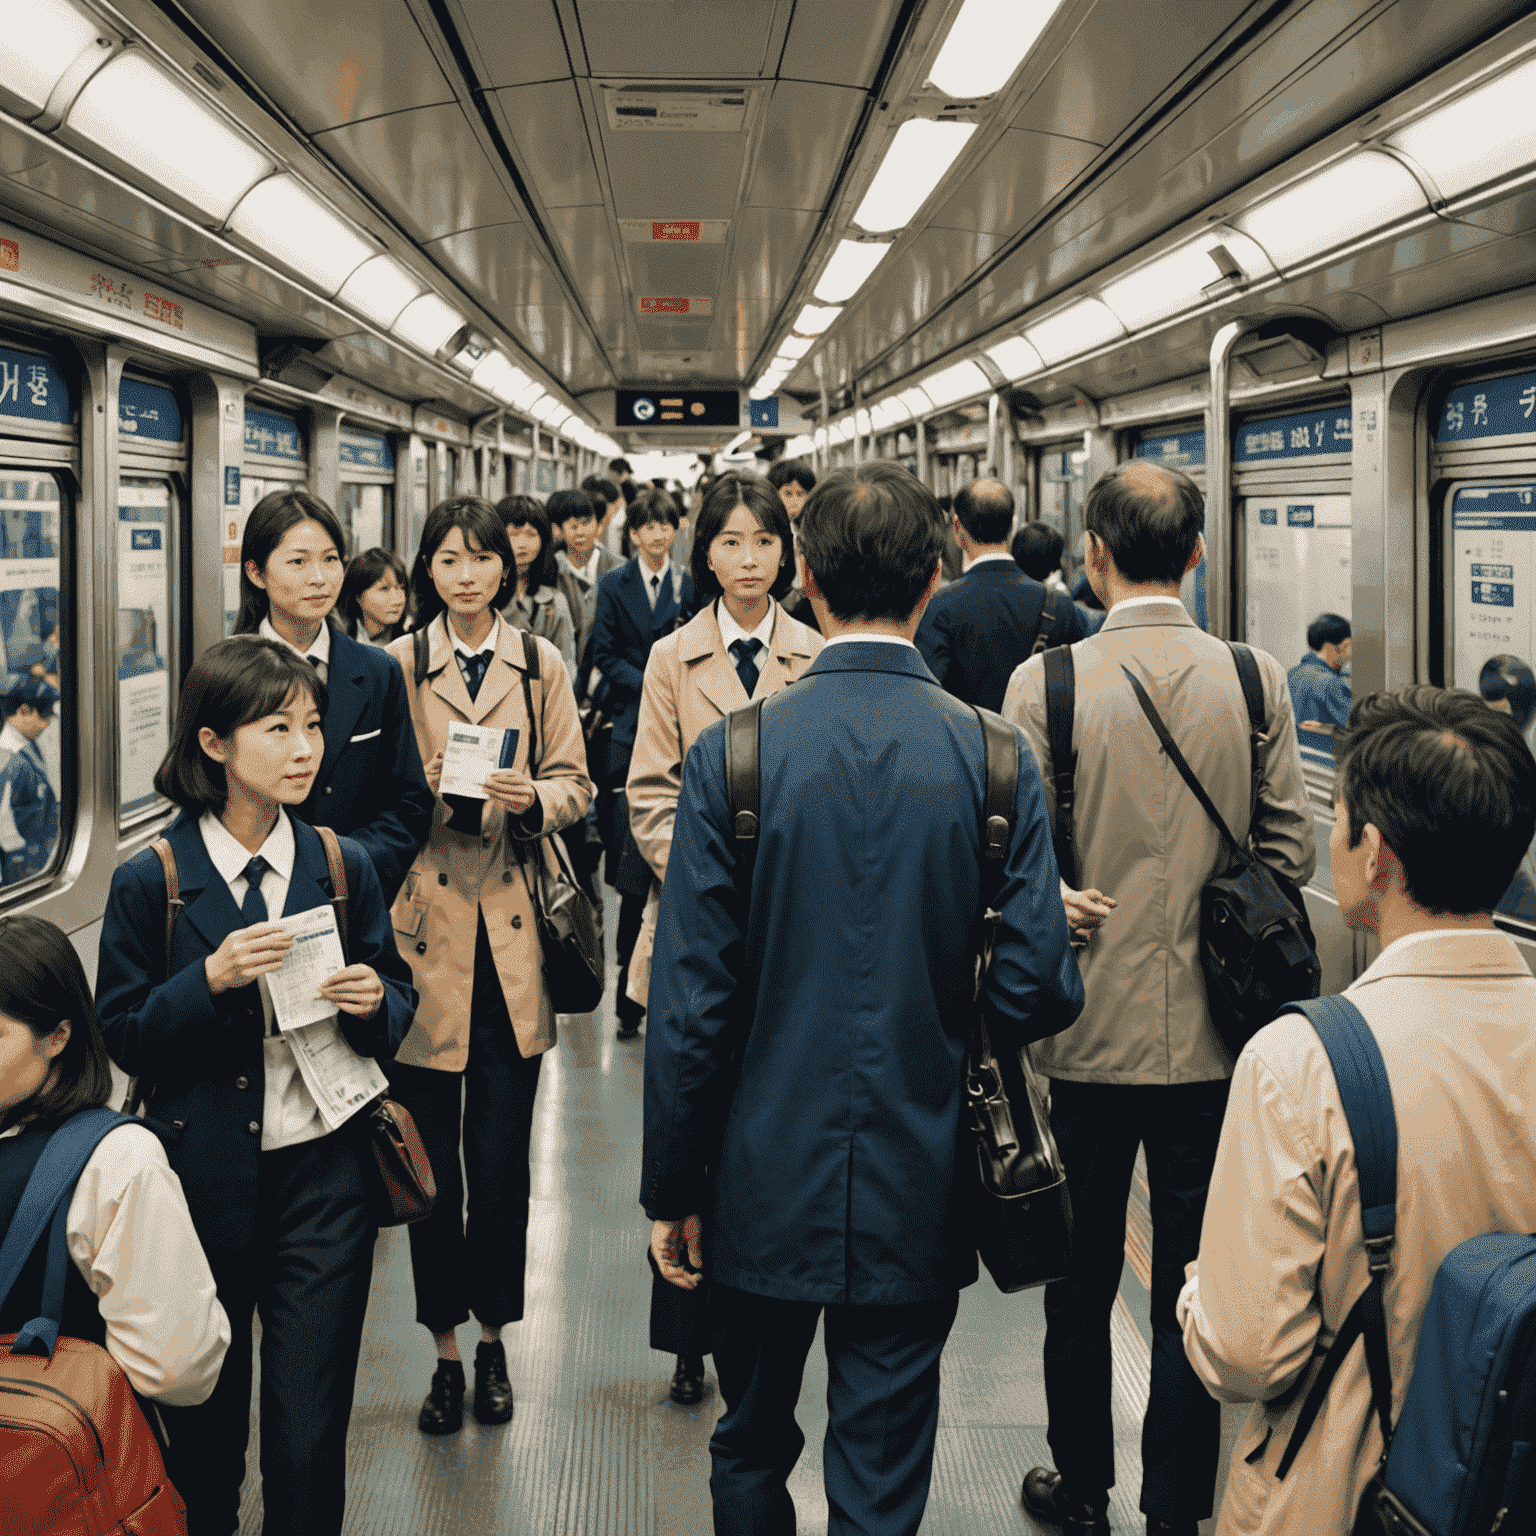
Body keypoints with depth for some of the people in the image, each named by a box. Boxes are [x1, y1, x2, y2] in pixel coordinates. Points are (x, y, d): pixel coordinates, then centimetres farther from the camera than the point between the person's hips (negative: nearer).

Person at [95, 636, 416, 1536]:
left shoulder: (344, 868, 2)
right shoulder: (151, 882, -5)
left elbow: (398, 1000, 12)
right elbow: (124, 1037, -3)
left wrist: (376, 1000, -11)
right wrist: (210, 979, -19)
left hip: (324, 1176, 1)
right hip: (203, 1181, -1)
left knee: (310, 1436, 1)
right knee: (205, 1427, 14)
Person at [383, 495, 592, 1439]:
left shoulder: (541, 665, 9)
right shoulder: (395, 667, 3)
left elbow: (577, 786, 8)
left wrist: (533, 797, -11)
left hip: (512, 938, 1)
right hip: (424, 933, -1)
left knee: (503, 1164, 4)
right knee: (429, 1161, 2)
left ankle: (494, 1340, 22)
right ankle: (445, 1350, 16)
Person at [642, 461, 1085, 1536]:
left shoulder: (733, 752, -12)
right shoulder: (996, 759, -10)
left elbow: (689, 1004, -10)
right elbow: (1039, 991, -9)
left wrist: (670, 1190, 1)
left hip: (767, 1187, 0)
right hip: (919, 1197, 0)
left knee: (751, 1448, 23)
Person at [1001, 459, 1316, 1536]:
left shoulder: (1045, 682, -12)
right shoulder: (1256, 681, -7)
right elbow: (1291, 849, -2)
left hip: (1089, 1030, -1)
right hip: (1216, 1032, 1)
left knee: (1083, 1277, 16)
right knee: (1195, 1282, 12)